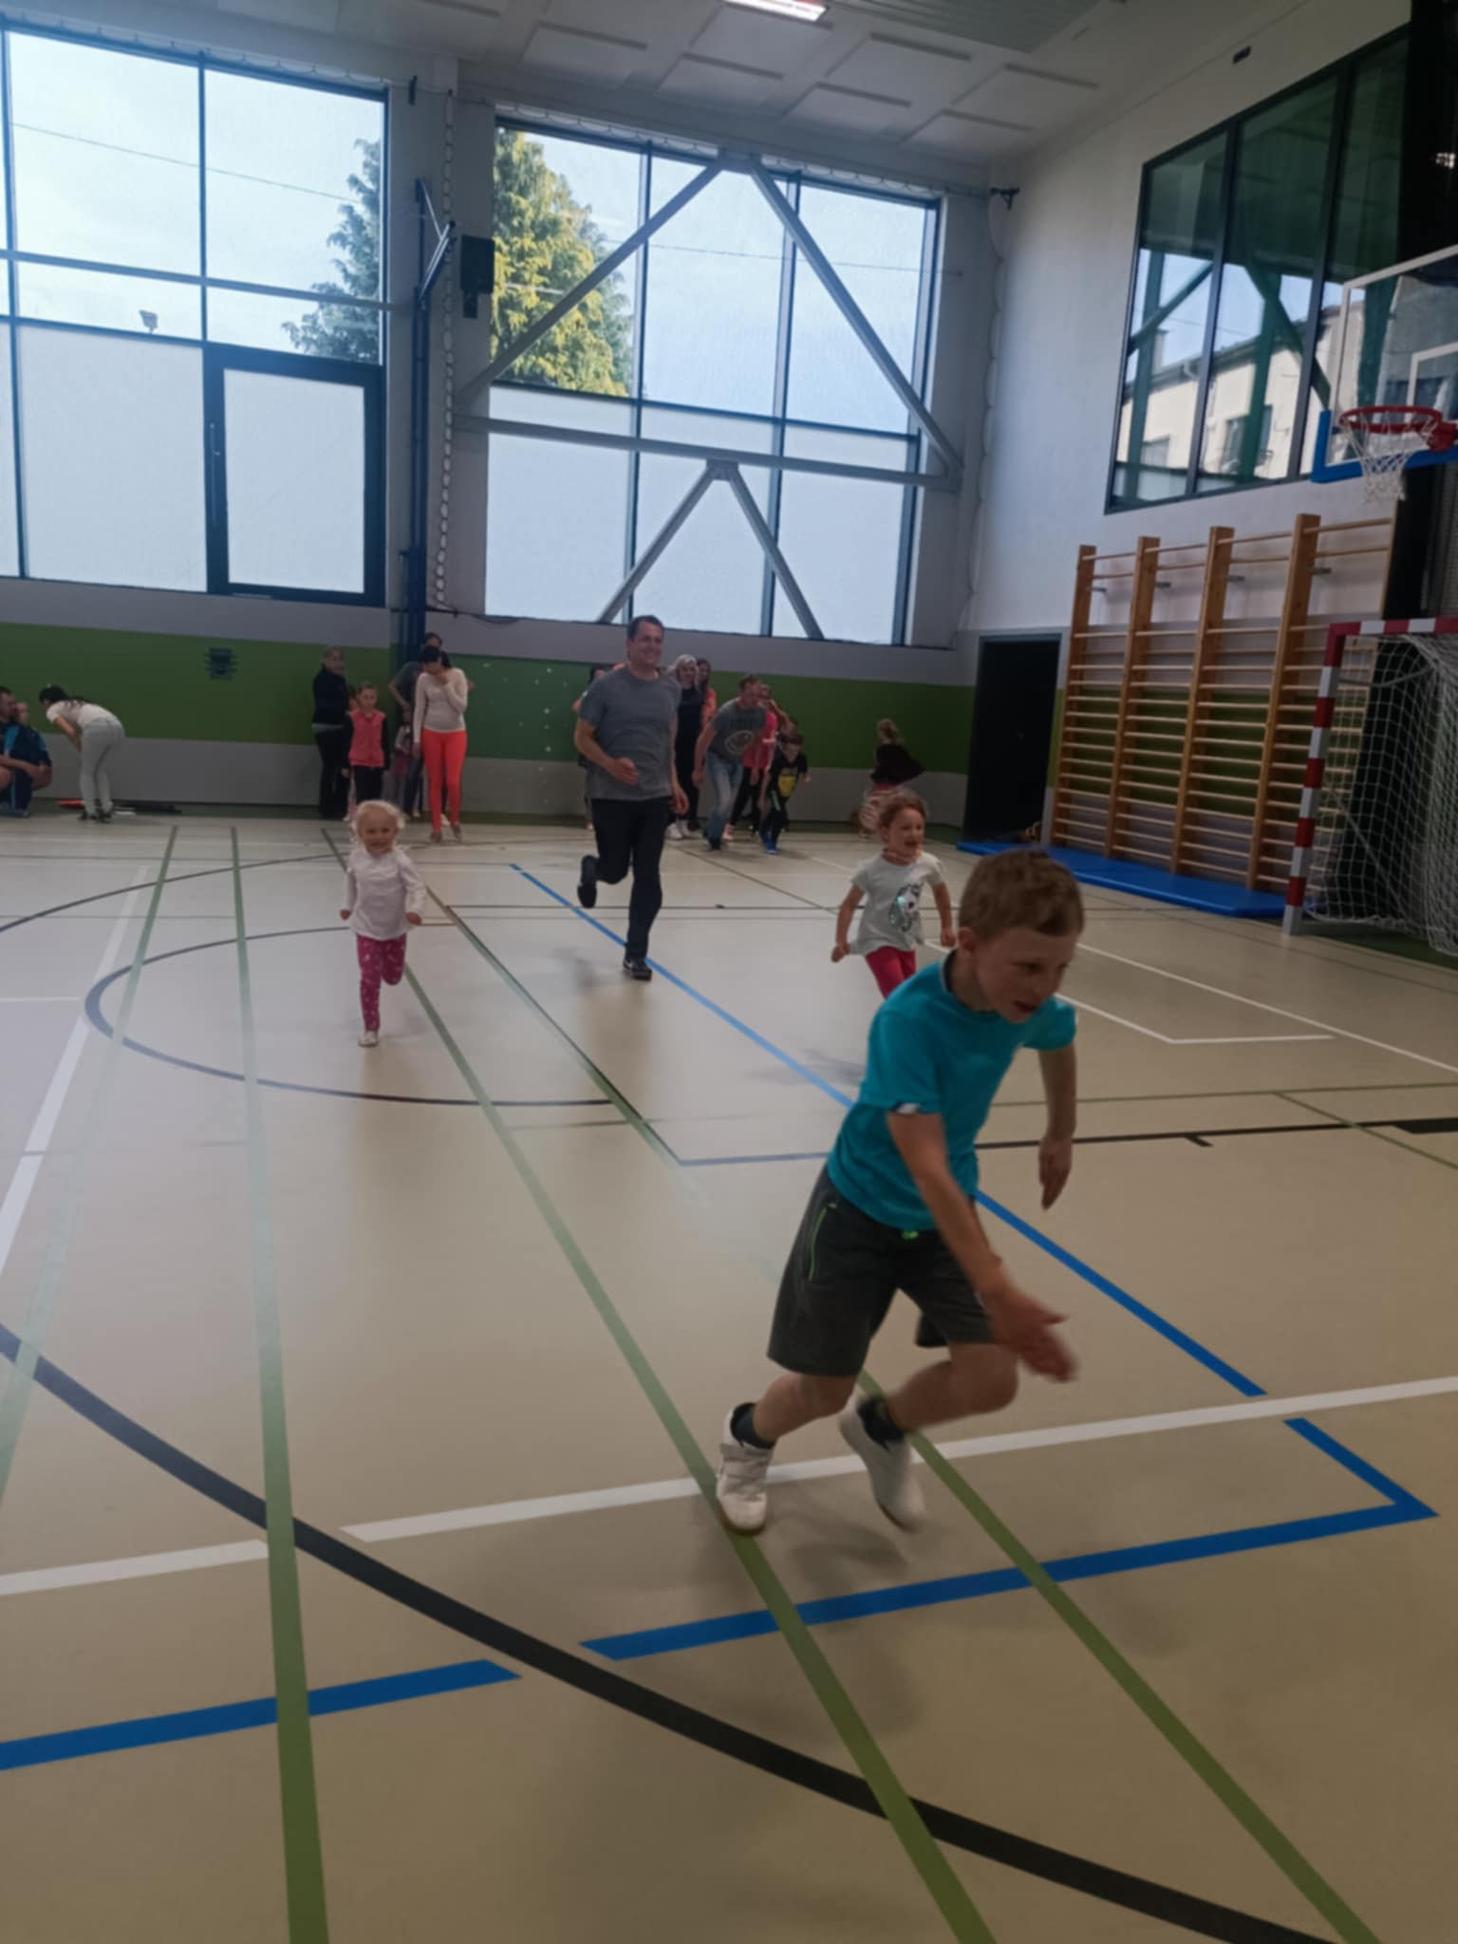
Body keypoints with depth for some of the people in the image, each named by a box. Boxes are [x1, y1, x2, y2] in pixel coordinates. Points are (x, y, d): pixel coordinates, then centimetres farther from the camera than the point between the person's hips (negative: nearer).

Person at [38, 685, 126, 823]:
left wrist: (82, 752, 16)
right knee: (102, 770, 23)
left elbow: (71, 732, 3)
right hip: (117, 727, 6)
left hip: (96, 728, -6)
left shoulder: (52, 710, 20)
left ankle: (91, 812, 10)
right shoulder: (76, 704, 41)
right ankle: (105, 811, 15)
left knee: (87, 771, 14)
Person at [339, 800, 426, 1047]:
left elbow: (416, 887, -22)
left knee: (393, 977, 16)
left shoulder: (400, 860, -21)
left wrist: (415, 910, -39)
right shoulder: (356, 856, -11)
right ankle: (370, 1027, 8)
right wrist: (348, 905, 17)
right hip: (366, 929, 0)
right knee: (369, 979, -5)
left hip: (395, 930, 0)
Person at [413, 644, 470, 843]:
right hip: (432, 733, 2)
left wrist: (446, 685, -17)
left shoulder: (457, 675, -7)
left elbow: (461, 706, -12)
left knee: (452, 781, -10)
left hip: (455, 733, -1)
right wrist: (417, 738, -3)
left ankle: (455, 821, 13)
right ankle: (436, 828, 8)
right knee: (435, 782, 2)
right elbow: (419, 709, 1)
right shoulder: (423, 679, -2)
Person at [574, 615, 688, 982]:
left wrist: (673, 783, 12)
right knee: (615, 870, 4)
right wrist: (611, 764, -23)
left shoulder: (670, 689, 6)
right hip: (611, 796, -4)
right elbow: (582, 737, -6)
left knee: (647, 879, 1)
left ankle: (635, 955, 13)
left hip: (655, 797, 4)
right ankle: (591, 869, 43)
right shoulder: (606, 686, -9)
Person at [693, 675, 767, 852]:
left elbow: (757, 737, 6)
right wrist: (698, 769, -15)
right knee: (723, 801, -18)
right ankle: (713, 837, 7)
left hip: (737, 762, 5)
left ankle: (711, 832, 32)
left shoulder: (760, 711, -14)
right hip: (716, 758, -5)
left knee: (729, 805, 7)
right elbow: (704, 740, -20)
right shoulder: (726, 712, -29)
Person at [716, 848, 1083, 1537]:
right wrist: (998, 1290, -46)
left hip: (944, 1214, 5)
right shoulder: (908, 1020, -34)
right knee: (824, 1389, 4)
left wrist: (1059, 1137, 25)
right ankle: (747, 1439, 39)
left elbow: (1059, 1047, 12)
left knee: (990, 1381, -5)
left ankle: (880, 1429, 26)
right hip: (860, 1209, -5)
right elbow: (929, 1169, -40)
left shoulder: (1038, 1008, -15)